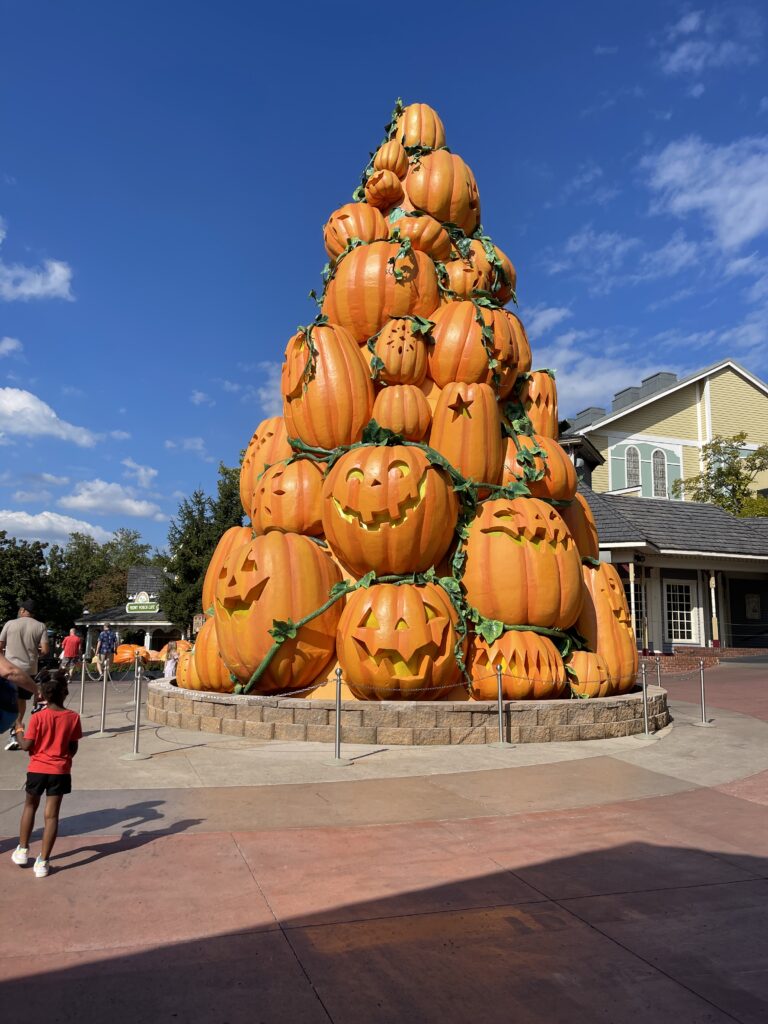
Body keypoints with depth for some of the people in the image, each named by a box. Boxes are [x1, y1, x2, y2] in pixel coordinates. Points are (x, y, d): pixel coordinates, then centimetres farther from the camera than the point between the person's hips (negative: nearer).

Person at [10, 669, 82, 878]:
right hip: (60, 771, 0)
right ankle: (43, 862, 7)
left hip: (37, 769, 0)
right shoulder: (73, 717, -8)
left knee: (30, 806, 25)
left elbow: (27, 746, -11)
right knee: (52, 815, 5)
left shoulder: (38, 717, -13)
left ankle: (23, 850, 30)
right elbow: (73, 748, -2)